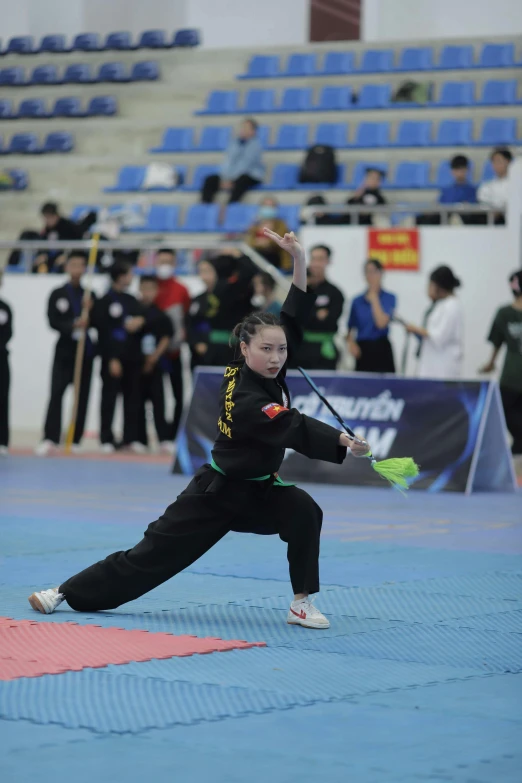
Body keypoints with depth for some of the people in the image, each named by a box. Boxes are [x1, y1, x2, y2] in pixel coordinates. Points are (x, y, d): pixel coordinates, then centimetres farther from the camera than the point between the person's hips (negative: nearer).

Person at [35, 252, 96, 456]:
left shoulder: (90, 295, 7)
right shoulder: (57, 294, 2)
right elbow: (53, 322, -6)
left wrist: (91, 310, -14)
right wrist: (73, 326, -22)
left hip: (86, 350, 2)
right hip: (64, 350, -2)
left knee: (82, 396, 3)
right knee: (56, 392, -14)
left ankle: (75, 440, 11)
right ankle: (50, 438, -17)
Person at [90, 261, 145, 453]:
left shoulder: (132, 301, 14)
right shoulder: (104, 302, -4)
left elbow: (143, 319, 18)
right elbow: (103, 331, -9)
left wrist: (141, 322, -8)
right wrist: (112, 359, -14)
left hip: (133, 356, 6)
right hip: (112, 357, -6)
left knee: (132, 398, 7)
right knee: (109, 397, -2)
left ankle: (131, 438, 15)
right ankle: (107, 439, 3)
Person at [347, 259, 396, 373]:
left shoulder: (389, 298, 1)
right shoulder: (357, 301, 9)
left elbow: (382, 323, -13)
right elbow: (350, 329, 12)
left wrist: (374, 298, -7)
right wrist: (351, 342, -9)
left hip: (381, 350, -2)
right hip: (362, 350, 2)